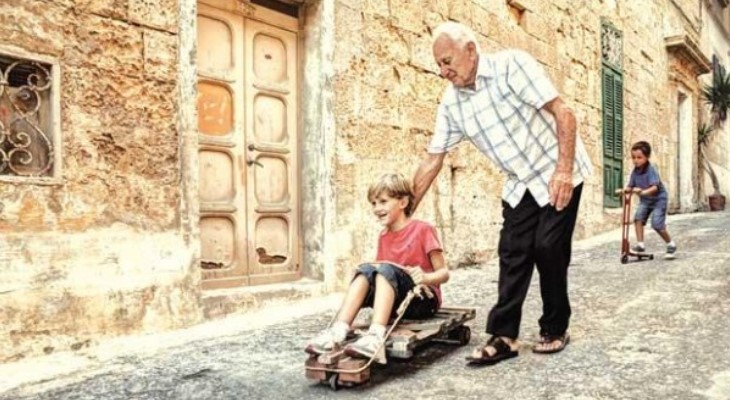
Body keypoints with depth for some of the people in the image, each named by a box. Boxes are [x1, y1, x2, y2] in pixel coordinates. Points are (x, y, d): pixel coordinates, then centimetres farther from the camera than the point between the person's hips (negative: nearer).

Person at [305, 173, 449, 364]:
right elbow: (382, 273, 11)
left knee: (386, 269, -30)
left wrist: (425, 278, -28)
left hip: (424, 299, -5)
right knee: (367, 269, -21)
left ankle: (376, 337, -51)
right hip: (395, 301, 5)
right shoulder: (384, 237, 12)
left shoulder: (423, 230, -5)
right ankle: (338, 331, -39)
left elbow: (443, 273, -8)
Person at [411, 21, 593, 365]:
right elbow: (433, 159, 0)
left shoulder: (511, 65, -19)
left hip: (557, 173, -5)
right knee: (512, 254, -2)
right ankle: (504, 336, 0)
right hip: (520, 183, 5)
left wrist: (564, 170, -27)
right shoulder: (451, 103, -3)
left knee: (549, 249, -6)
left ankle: (555, 330, 10)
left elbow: (562, 113, -20)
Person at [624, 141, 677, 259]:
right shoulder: (635, 171, -5)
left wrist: (643, 192, -51)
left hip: (658, 199, -6)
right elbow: (630, 186, -3)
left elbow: (655, 187, -34)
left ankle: (671, 244, 11)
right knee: (638, 218, -15)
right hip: (645, 200, 6)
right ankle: (640, 245, -8)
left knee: (657, 224, -13)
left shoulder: (651, 170, -24)